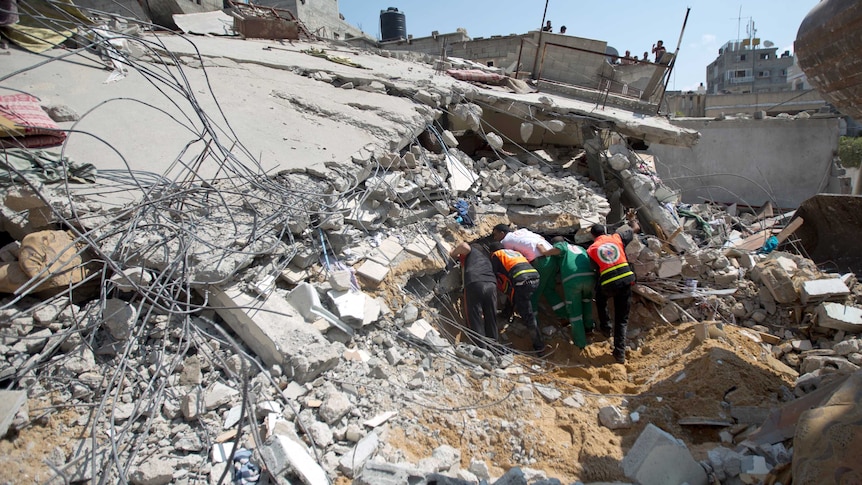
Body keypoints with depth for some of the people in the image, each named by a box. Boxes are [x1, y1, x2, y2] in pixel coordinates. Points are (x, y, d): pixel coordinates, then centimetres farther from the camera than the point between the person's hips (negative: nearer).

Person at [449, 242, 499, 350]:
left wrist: (453, 254, 16)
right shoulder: (486, 257, 39)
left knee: (475, 321, 1)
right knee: (491, 320, 15)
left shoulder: (470, 250, 22)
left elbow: (464, 246, 0)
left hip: (474, 284, -5)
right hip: (491, 284, 5)